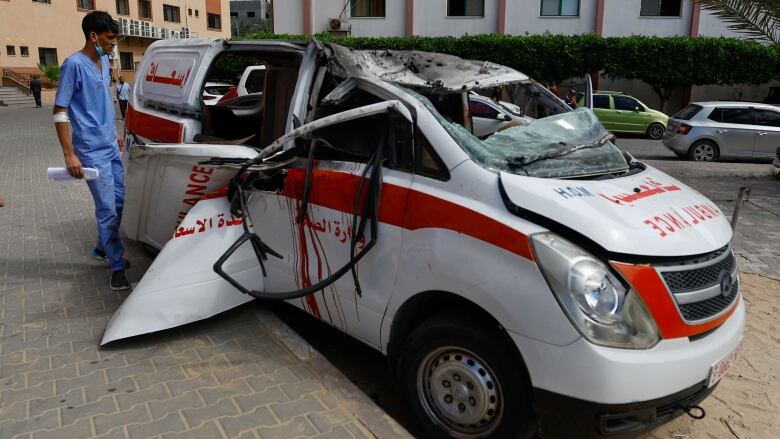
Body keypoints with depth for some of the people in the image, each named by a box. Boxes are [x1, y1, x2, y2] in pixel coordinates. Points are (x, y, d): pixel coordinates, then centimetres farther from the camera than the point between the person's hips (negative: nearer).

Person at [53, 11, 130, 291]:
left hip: (111, 147, 8)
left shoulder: (104, 61, 10)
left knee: (119, 202, 14)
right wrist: (69, 154, -19)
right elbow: (59, 112, -14)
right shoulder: (74, 64, -14)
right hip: (92, 151, -8)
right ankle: (118, 267, 3)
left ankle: (103, 248, 32)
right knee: (108, 209, -6)